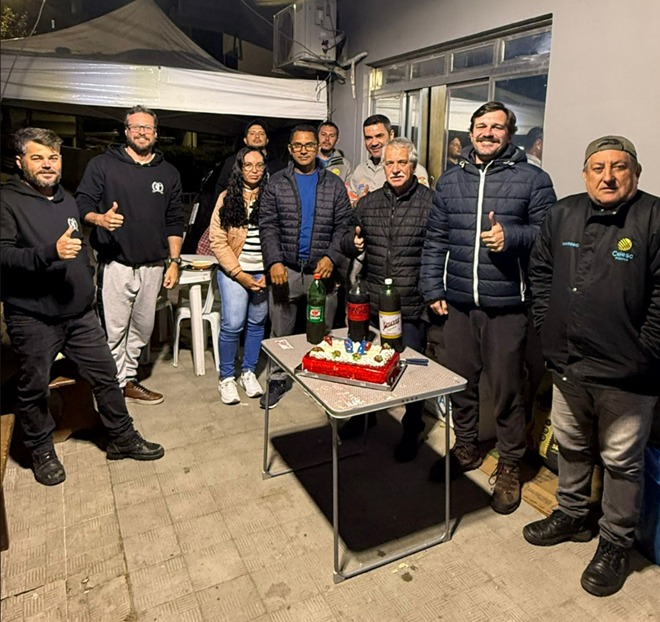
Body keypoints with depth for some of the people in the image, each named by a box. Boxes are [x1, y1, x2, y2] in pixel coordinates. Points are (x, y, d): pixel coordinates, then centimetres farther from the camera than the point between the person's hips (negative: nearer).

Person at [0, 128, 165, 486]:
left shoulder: (67, 200, 14)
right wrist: (50, 252, -32)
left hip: (80, 314, 6)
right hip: (32, 319, -6)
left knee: (106, 376, 10)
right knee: (34, 389, 8)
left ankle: (122, 439, 25)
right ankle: (41, 452, 29)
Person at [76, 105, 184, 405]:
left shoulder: (168, 173, 13)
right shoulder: (103, 164, 3)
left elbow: (174, 221, 13)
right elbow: (82, 203, -1)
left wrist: (174, 261, 7)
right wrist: (99, 218, -24)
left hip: (152, 266, 4)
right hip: (115, 264, -3)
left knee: (142, 330, 11)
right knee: (113, 330, -3)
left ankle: (129, 379, 26)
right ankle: (116, 385, 12)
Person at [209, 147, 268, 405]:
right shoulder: (227, 198, 1)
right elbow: (217, 240, -3)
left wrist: (270, 273, -7)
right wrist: (239, 274, -10)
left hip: (265, 273, 2)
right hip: (234, 272, -1)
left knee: (257, 323, 10)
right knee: (232, 325, -7)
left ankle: (248, 372, 27)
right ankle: (226, 378, 12)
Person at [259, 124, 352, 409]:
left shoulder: (334, 184, 7)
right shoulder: (276, 183, 6)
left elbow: (343, 225, 2)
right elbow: (267, 226, 0)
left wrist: (331, 257, -13)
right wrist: (274, 261, -14)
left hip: (322, 270, 0)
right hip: (284, 270, 0)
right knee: (281, 331, 10)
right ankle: (278, 379, 25)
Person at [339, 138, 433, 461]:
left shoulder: (430, 201, -5)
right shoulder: (368, 202, 10)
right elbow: (348, 240, 16)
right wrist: (352, 242, -6)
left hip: (413, 306, -4)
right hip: (372, 303, 4)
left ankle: (411, 431, 30)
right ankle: (363, 414, 42)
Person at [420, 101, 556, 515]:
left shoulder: (532, 179, 1)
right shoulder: (451, 180, 12)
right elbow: (435, 240, 12)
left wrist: (509, 237, -19)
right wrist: (433, 289, 8)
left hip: (507, 304, -4)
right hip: (458, 301, 4)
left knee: (507, 387, 4)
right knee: (461, 380, 15)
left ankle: (510, 466, 23)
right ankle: (466, 448, 36)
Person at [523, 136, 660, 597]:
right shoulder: (563, 214, 5)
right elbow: (541, 270, 14)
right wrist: (547, 322, 7)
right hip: (568, 364, 6)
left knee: (622, 461, 11)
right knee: (571, 446, 22)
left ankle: (616, 545, 31)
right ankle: (571, 515, 44)